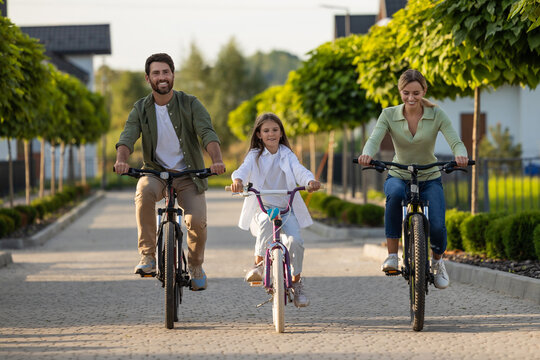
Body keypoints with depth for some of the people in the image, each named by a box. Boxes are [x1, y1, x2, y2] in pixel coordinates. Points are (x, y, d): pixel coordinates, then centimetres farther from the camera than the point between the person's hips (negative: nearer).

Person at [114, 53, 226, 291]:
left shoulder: (190, 104, -4)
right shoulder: (141, 109, 0)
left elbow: (207, 133, -17)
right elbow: (127, 137, -13)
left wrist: (217, 160, -37)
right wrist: (121, 160, -36)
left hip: (188, 175, 0)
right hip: (156, 172, 0)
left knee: (197, 221, -21)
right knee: (144, 191, -35)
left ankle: (195, 265, 12)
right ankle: (147, 256, -25)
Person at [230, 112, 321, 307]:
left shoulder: (287, 155, 7)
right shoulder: (254, 156, 4)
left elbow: (299, 170, -12)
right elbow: (244, 169, -17)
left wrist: (310, 181, -36)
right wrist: (237, 180, -42)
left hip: (287, 209, 1)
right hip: (262, 208, -1)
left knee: (295, 241, -21)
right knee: (266, 222, -37)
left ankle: (296, 282, 2)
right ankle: (259, 264, -22)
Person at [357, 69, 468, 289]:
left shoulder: (436, 115, -10)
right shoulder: (389, 115, -9)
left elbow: (455, 142, -20)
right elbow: (374, 139, -23)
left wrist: (460, 155, -45)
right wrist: (366, 154, -48)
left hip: (429, 179, 0)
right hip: (398, 176, 0)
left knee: (437, 226, -21)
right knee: (395, 194, -38)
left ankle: (437, 262, 15)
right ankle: (392, 255, -28)